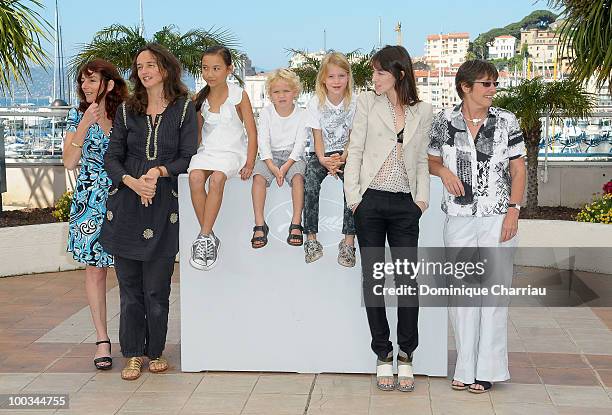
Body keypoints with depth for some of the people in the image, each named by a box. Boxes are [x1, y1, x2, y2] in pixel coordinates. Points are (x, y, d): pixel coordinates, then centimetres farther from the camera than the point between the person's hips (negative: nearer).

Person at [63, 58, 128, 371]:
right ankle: (102, 340, 11)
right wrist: (85, 125, -11)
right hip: (90, 202, 1)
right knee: (95, 268, 3)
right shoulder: (78, 115, 6)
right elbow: (69, 162, -3)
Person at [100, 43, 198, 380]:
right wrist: (132, 181, -13)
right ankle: (133, 353, 17)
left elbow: (188, 158, -1)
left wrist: (160, 171, -19)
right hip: (126, 207, 2)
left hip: (164, 208, -2)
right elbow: (112, 157, 6)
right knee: (129, 285, 6)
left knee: (156, 288, 0)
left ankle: (155, 352, 17)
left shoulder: (184, 108, 4)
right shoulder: (127, 110, 11)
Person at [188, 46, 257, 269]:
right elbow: (198, 132, 15)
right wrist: (192, 156, 1)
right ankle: (209, 236, -21)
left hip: (232, 151, -3)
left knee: (216, 178, -34)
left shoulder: (239, 96, -3)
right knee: (195, 176, -29)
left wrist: (249, 163, -11)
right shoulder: (200, 98, 7)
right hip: (206, 151, 3)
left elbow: (252, 132, -2)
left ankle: (204, 237, -25)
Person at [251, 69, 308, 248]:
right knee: (258, 176, -27)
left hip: (293, 156, -1)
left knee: (297, 176, -32)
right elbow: (263, 141, -5)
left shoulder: (301, 114, -2)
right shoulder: (266, 113, 1)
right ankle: (259, 225, -26)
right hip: (270, 155, 1)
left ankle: (296, 224, -28)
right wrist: (272, 167, -18)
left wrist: (286, 166, -20)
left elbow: (300, 143, -8)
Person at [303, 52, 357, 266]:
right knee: (310, 185, -28)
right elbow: (318, 137, -5)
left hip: (346, 153, 0)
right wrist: (323, 160, -23)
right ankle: (311, 238, -17)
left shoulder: (354, 103, -4)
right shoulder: (316, 103, -3)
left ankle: (348, 241, -23)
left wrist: (342, 158, -22)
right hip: (321, 154, 1)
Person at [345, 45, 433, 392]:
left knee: (407, 280, -3)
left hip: (405, 205, 0)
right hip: (371, 201, 0)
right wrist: (353, 197, -5)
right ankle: (383, 356, 14)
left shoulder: (423, 111, 7)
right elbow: (355, 151, 2)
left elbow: (422, 160, 13)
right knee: (373, 279, 3)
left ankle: (406, 357, 10)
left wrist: (422, 197, 1)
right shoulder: (367, 102, 4)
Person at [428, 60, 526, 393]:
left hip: (498, 217, -1)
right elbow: (432, 161, 14)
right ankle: (466, 368, 16)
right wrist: (444, 171, -9)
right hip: (459, 218, 1)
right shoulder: (445, 121, 2)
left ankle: (488, 369, 9)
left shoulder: (506, 121, 2)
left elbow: (518, 169, 4)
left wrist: (513, 210, -5)